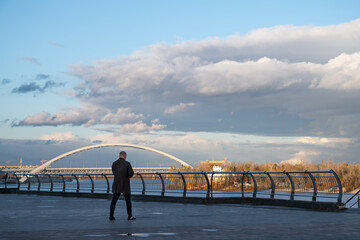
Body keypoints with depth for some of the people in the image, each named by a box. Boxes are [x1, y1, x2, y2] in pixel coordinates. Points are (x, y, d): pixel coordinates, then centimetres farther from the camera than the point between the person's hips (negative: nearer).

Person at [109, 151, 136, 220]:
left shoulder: (114, 164, 2)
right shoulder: (127, 163, -11)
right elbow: (131, 174, -10)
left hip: (116, 186, 3)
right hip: (125, 185, -3)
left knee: (114, 201, 4)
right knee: (128, 201, 10)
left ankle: (111, 216, -3)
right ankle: (130, 216, 14)